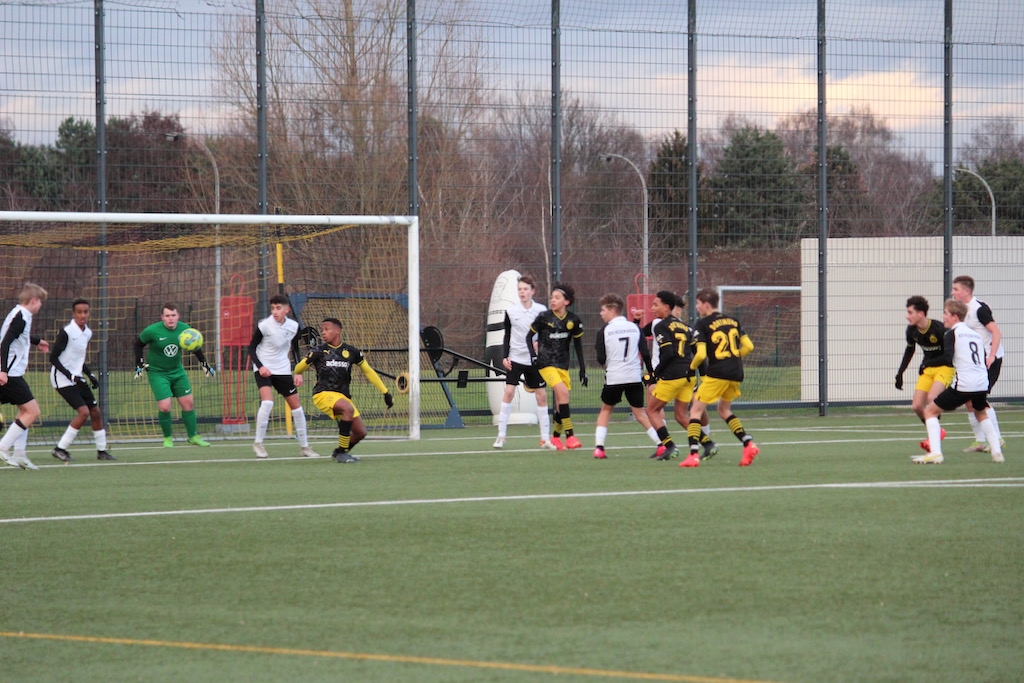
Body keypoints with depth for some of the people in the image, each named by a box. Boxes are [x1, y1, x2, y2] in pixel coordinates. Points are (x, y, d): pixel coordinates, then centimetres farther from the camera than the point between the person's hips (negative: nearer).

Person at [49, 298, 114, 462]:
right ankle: (60, 449, -11)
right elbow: (53, 357, -15)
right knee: (83, 412, -18)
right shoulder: (67, 332, -17)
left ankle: (101, 451, 20)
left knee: (95, 412, 7)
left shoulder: (87, 333, 9)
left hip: (76, 378, 8)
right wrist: (70, 375, -21)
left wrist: (90, 375, 9)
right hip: (63, 379, -8)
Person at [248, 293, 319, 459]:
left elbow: (295, 350, 11)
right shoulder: (264, 325, -15)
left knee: (296, 406, 6)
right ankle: (258, 443, -12)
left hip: (283, 370, 4)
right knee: (267, 402, -25)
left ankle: (304, 446, 19)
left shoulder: (293, 326, -4)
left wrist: (298, 373, 2)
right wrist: (260, 366, -21)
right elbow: (251, 348, -6)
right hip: (264, 369, -4)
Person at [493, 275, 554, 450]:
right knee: (508, 392, -11)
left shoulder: (541, 311, -1)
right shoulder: (511, 311, 0)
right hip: (515, 358, 0)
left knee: (541, 395, 0)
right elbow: (507, 336, 7)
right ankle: (501, 435, -6)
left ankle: (545, 438, 8)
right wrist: (505, 356, -3)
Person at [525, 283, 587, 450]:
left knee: (561, 403, 3)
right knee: (563, 392, -22)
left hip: (563, 364, 4)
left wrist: (582, 368, 9)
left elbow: (578, 345, 10)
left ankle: (555, 437, 24)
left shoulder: (573, 320, 1)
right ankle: (569, 435, -19)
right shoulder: (544, 317, -7)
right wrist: (533, 355, -11)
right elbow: (529, 336, 4)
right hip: (546, 363, -4)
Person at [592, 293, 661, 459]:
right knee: (640, 413, 9)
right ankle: (662, 444, -4)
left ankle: (599, 447, 8)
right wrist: (651, 374, 11)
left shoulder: (605, 330, -4)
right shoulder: (634, 328, 5)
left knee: (606, 409, 17)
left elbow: (601, 359, -6)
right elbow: (646, 353, 2)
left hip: (614, 377, -2)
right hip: (635, 377, 2)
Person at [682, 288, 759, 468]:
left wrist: (692, 366, 6)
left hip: (717, 373, -7)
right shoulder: (733, 321, 12)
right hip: (736, 374, 7)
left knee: (696, 410, 2)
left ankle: (693, 454, -9)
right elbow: (748, 346, 10)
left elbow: (701, 354, -14)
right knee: (724, 410, 24)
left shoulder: (703, 324, -6)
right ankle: (748, 444, 8)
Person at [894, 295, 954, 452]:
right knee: (917, 406, -2)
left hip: (945, 367, -7)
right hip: (927, 369, 7)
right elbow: (910, 350, 14)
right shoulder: (912, 330, -6)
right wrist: (900, 373, 13)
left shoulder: (938, 329, -26)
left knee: (931, 398, -28)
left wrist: (929, 363, -28)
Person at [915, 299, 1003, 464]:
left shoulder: (952, 334, 0)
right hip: (982, 384, 6)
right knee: (981, 413, 35)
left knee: (930, 411, 7)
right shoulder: (976, 334, 19)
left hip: (963, 384, -6)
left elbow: (948, 360, -13)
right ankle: (997, 452, 26)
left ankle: (935, 453, -6)